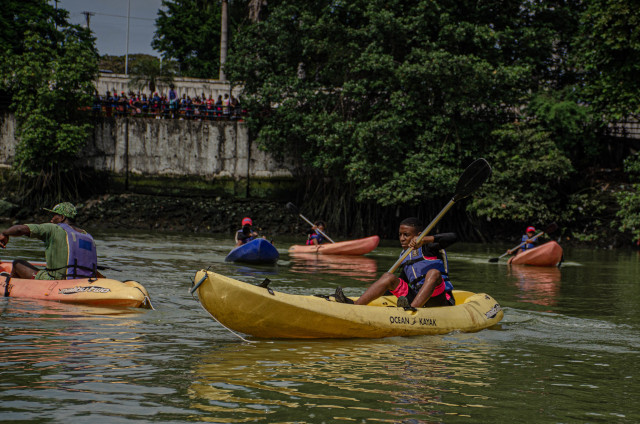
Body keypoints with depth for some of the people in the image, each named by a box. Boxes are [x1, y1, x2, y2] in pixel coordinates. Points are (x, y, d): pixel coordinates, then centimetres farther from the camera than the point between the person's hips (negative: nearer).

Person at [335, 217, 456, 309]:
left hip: (440, 301, -6)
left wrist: (424, 239, -29)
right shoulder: (405, 256, 18)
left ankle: (412, 309, -53)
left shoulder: (427, 247, -1)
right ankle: (356, 306, -25)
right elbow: (401, 283, 29)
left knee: (433, 273, -32)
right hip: (415, 298, 6)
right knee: (388, 277, -5)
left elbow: (452, 237, -19)